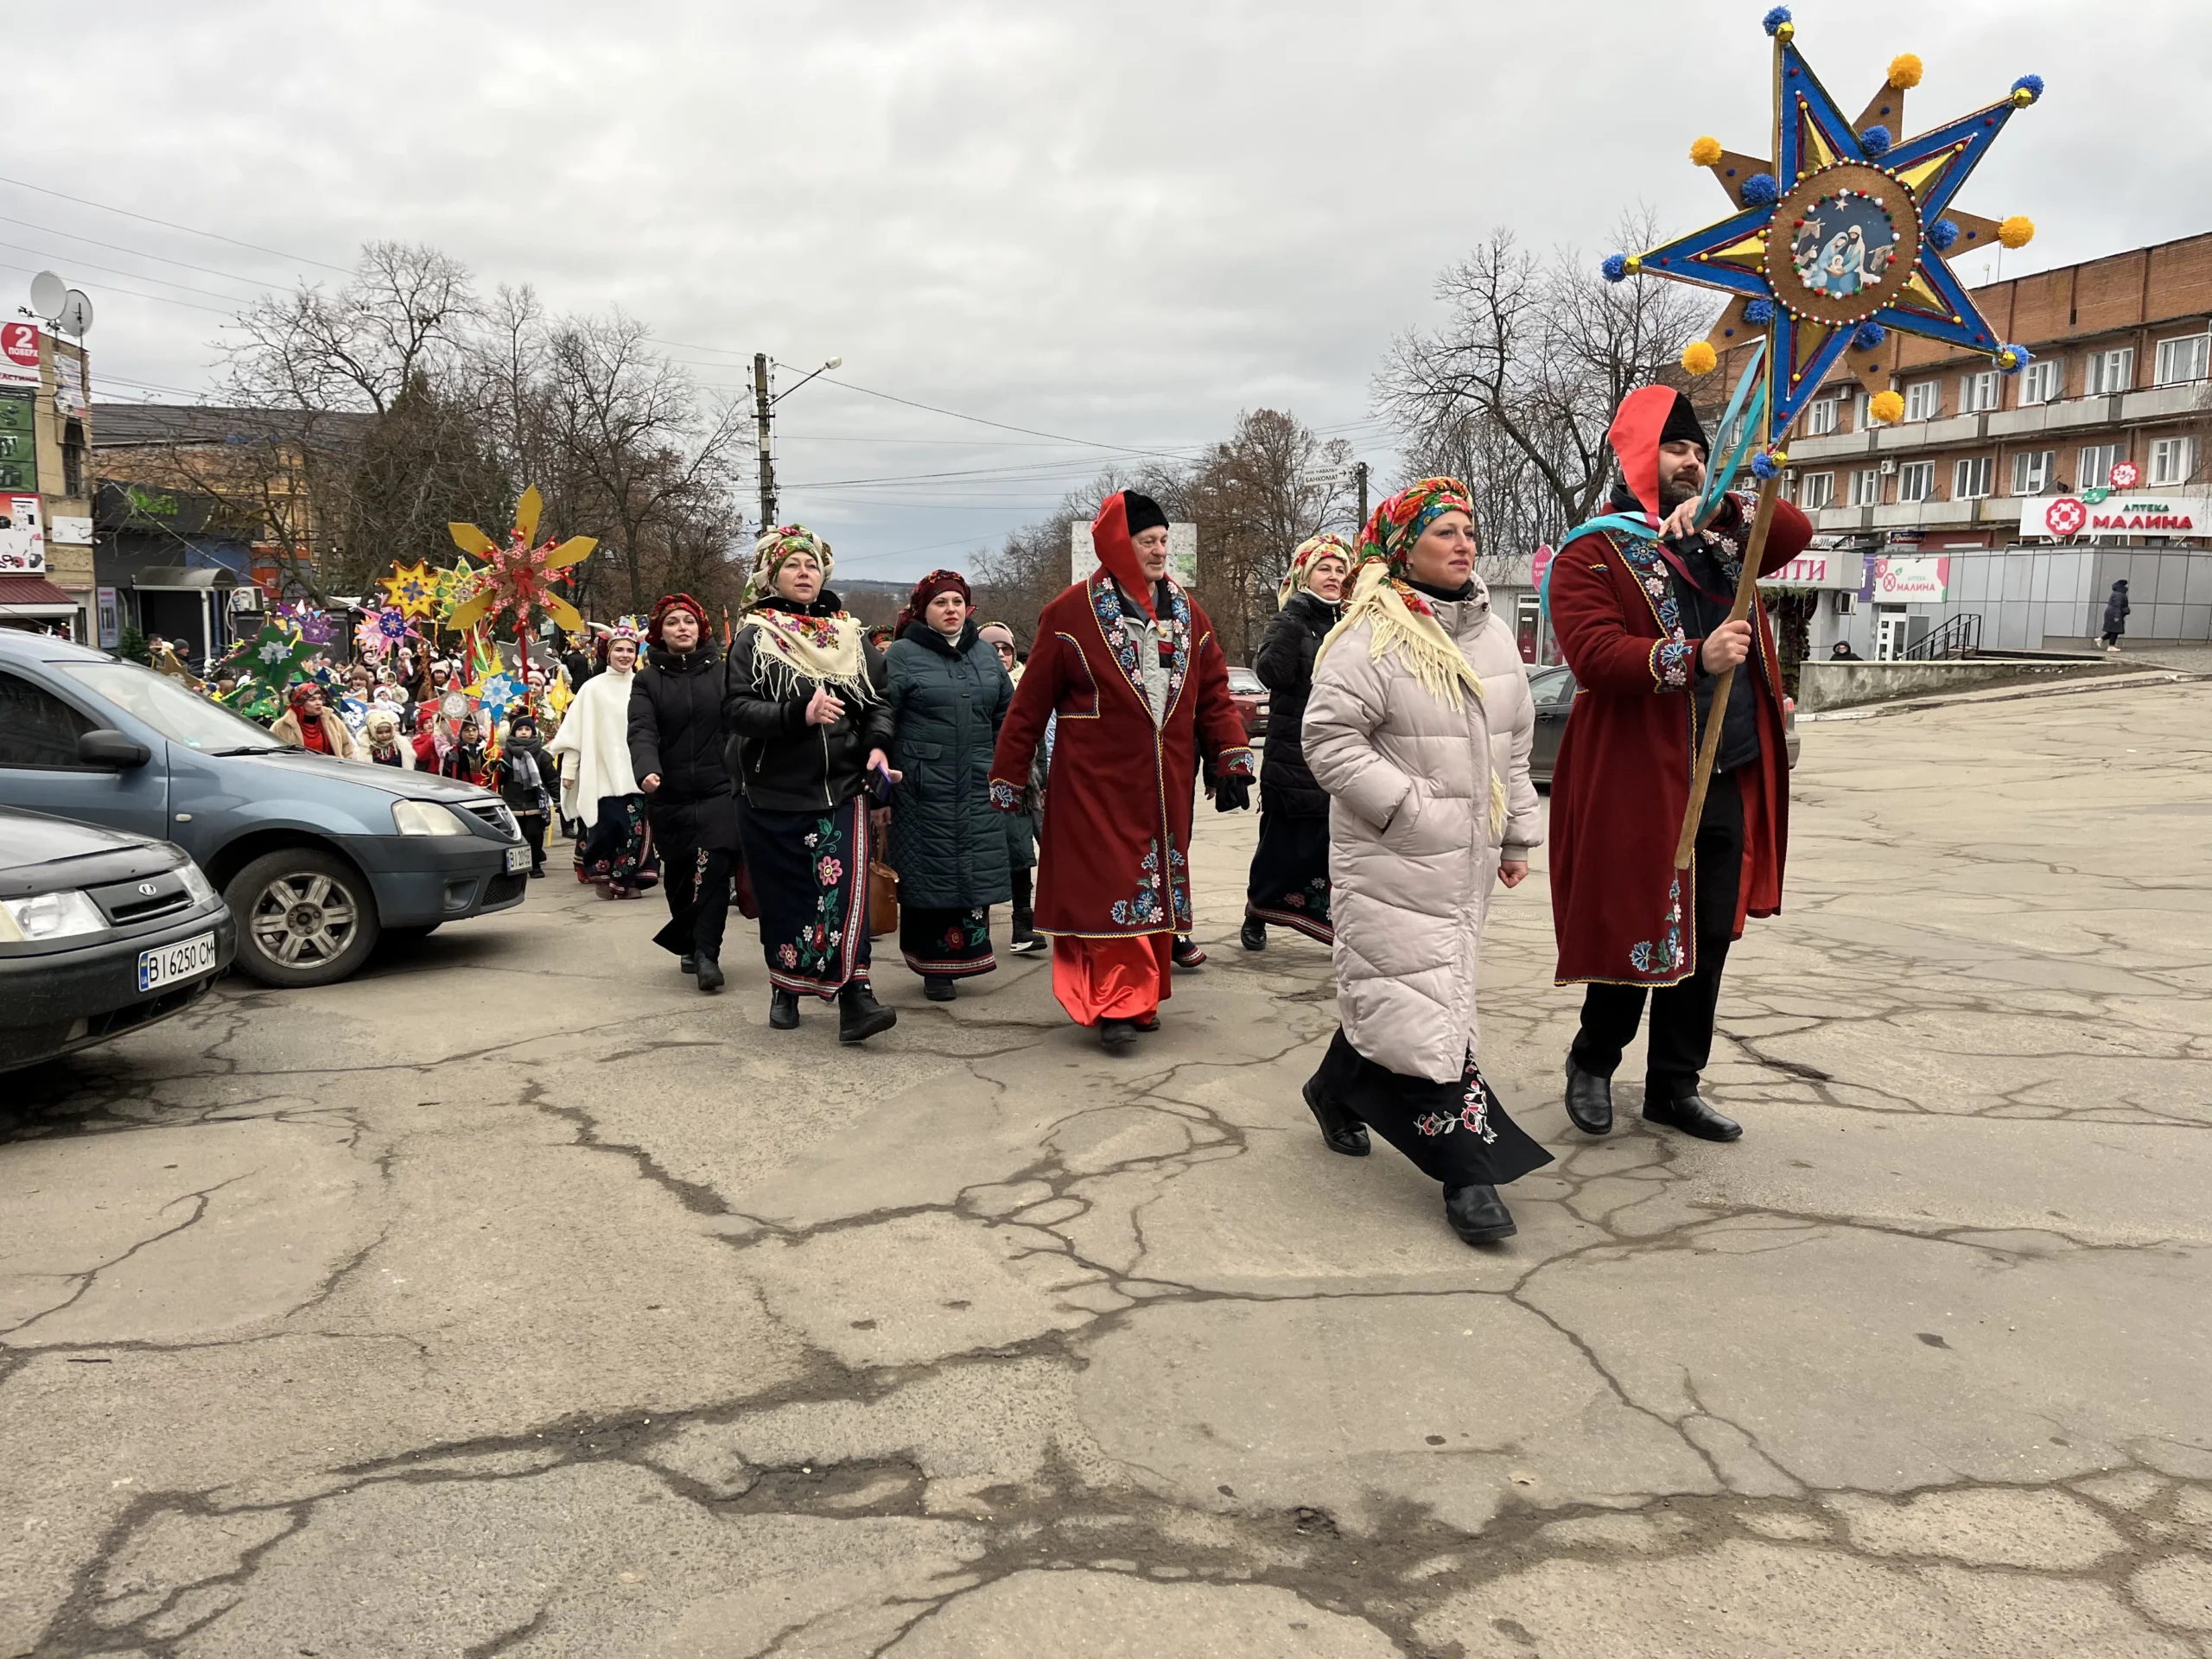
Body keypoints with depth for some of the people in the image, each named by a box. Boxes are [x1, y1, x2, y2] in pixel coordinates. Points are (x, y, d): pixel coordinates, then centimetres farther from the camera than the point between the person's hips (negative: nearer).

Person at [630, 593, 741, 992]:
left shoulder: (722, 672, 6)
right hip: (669, 795, 1)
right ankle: (689, 945, 28)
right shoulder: (647, 679, 6)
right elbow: (642, 731, -8)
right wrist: (647, 770, -28)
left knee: (715, 869, -14)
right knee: (678, 876, 9)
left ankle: (706, 953, -12)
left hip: (719, 790, -1)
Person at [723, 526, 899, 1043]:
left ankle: (854, 998, -16)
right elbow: (736, 708, -9)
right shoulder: (754, 636, 2)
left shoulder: (851, 635, 11)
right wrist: (799, 715, -22)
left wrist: (877, 745, -7)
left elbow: (878, 702, 13)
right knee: (783, 894, 6)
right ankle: (786, 988, 25)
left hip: (842, 787, 1)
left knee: (844, 887, -12)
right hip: (773, 790, -1)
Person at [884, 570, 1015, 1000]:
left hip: (977, 787, 4)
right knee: (929, 876, 1)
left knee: (974, 873, 4)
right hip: (923, 787, -4)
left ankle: (960, 958, 16)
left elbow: (1007, 715, 20)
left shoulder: (985, 654, 13)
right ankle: (934, 968, 11)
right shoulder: (901, 654, -1)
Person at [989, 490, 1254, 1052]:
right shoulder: (1072, 614, -7)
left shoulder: (1187, 612, 9)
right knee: (1110, 887, -6)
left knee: (1158, 883, 10)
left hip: (1165, 785, 5)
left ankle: (1142, 995, 22)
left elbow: (1213, 693, 10)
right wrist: (1008, 779, -2)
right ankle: (1114, 1004, 2)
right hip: (1098, 784, -5)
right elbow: (1030, 704, -4)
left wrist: (1233, 761, 2)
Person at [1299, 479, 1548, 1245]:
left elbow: (1515, 744, 19)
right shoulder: (1373, 635, -11)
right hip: (1391, 864, -7)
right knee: (1420, 1007, -6)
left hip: (1467, 861, 7)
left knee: (1391, 992, 16)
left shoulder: (1492, 633, 12)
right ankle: (1468, 1170, 0)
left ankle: (1337, 1090, 40)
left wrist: (1516, 836, 17)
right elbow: (1329, 738, -16)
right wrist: (1408, 809, -19)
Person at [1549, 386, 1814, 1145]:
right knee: (1635, 933, 2)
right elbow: (1592, 652, -17)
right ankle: (1592, 1063, 26)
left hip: (1731, 780, 7)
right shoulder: (1596, 551, -4)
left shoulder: (1720, 540, 18)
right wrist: (1695, 658, -27)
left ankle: (1674, 1086, 26)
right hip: (1640, 784, -7)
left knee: (1709, 938, 12)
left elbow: (1796, 533, 3)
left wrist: (1723, 506, -13)